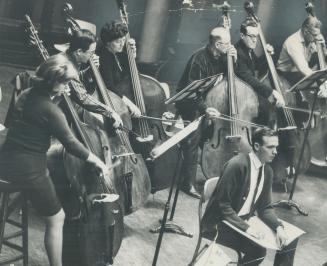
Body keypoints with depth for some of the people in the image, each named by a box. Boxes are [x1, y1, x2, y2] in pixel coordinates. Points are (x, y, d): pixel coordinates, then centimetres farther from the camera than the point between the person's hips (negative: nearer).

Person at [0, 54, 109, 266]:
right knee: (56, 219, 5)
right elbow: (71, 144, -12)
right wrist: (97, 161, 1)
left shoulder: (27, 95, 6)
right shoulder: (51, 110, -18)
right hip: (27, 169, -8)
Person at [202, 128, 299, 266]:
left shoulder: (267, 171, 3)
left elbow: (265, 207, 5)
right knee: (257, 250, -29)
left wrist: (278, 227, -14)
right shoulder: (236, 165, -23)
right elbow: (222, 205, -23)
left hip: (245, 220, 8)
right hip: (222, 223, -8)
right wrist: (246, 227, -31)